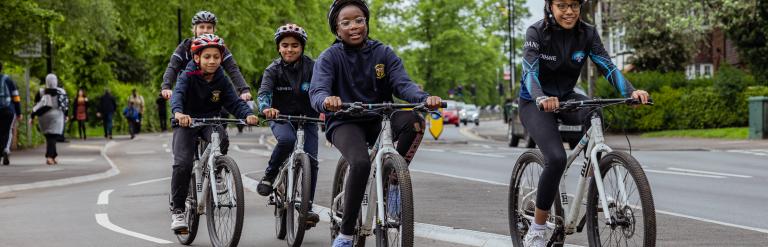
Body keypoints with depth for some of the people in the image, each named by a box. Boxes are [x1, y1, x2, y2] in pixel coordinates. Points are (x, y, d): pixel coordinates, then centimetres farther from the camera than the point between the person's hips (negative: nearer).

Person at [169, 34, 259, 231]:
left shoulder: (222, 81, -1)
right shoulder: (188, 76, -11)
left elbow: (234, 102, -9)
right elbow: (178, 94, -29)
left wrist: (248, 114, -32)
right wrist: (178, 112, -52)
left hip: (211, 122, 2)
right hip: (187, 123, -2)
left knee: (221, 139, -33)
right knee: (182, 164, -20)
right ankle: (177, 210, -8)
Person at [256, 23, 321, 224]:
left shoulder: (311, 67, -7)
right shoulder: (274, 70, -7)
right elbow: (264, 92, -22)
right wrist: (266, 108, -46)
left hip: (307, 119, 1)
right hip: (281, 118, -1)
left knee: (311, 160, -13)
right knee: (286, 139, -34)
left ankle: (307, 206, -2)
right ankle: (269, 176, -12)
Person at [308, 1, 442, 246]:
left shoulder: (383, 53, 3)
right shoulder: (329, 57, -4)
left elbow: (402, 83, -10)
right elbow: (316, 91, -19)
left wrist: (425, 98, -33)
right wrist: (326, 100, -45)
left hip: (378, 120, 3)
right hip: (345, 123, -3)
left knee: (413, 121, -29)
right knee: (361, 163, -33)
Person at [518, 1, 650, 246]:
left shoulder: (587, 33, -9)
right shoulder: (537, 32, -19)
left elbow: (608, 66, -19)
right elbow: (530, 72, -31)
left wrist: (631, 91, -38)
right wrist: (542, 99, -53)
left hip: (565, 97, 3)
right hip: (534, 103, -3)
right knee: (556, 158, -27)